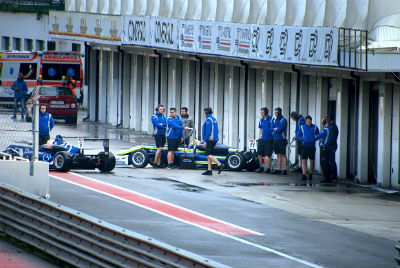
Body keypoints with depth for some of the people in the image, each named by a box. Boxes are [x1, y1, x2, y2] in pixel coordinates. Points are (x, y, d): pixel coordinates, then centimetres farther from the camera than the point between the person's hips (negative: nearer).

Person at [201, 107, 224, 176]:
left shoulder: (208, 119, -13)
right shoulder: (214, 119, 16)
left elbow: (208, 131, -19)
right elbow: (216, 130, 19)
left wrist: (205, 140, -17)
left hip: (210, 139, -10)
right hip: (214, 139, 10)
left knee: (208, 154, -11)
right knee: (209, 155, 9)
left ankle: (219, 165, -18)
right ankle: (209, 170, 7)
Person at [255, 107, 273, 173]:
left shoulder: (271, 119, -5)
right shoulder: (261, 120, 12)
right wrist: (259, 137, 13)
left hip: (268, 140, -5)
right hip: (261, 139, 5)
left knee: (269, 155, -1)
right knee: (259, 154, 3)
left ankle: (268, 168, 7)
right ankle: (261, 167, 15)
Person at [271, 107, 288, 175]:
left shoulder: (284, 120, -8)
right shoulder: (274, 119, 13)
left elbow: (279, 129, -17)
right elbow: (271, 128, 7)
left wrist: (274, 129, 1)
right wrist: (276, 129, -12)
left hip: (281, 139, -6)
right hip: (275, 139, 6)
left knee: (283, 155, -5)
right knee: (278, 155, 10)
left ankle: (284, 169, -5)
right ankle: (279, 169, 13)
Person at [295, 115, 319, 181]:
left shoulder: (315, 127, 5)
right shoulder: (302, 127, 4)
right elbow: (297, 136, 7)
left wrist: (314, 139, -6)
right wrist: (303, 140, -8)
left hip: (312, 146, 1)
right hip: (304, 146, -1)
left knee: (312, 161, 6)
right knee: (304, 160, -10)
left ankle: (310, 175, 20)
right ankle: (304, 175, -14)